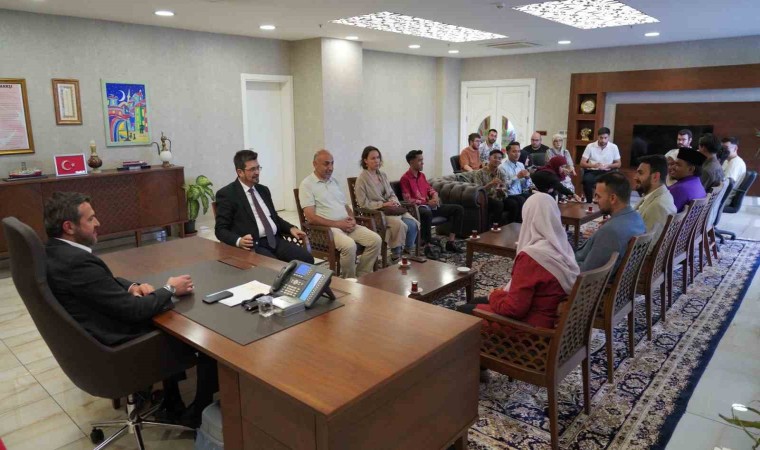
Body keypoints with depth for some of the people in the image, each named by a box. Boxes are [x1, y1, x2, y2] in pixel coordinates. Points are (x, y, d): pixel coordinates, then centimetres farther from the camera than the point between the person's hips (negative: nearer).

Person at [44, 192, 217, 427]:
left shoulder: (53, 251, 1)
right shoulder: (78, 262, -30)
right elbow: (134, 310, -26)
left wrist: (131, 287, -5)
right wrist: (170, 289, -10)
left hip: (91, 341, 10)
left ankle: (172, 406, 29)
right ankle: (199, 415, 20)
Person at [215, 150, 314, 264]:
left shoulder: (263, 190, 18)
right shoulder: (227, 194, -1)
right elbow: (220, 230, -5)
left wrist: (291, 228, 8)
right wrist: (239, 241, -25)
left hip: (275, 240, 6)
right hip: (252, 245, -6)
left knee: (307, 259, -16)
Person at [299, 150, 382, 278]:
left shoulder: (334, 181, 18)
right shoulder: (307, 184, -5)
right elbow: (311, 218, -13)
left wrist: (352, 219, -1)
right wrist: (338, 224, -16)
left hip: (346, 225, 7)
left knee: (376, 240, -12)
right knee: (349, 245, -34)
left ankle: (360, 277, -1)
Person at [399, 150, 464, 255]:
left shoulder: (422, 175, 18)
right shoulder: (405, 178, -7)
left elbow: (430, 189, 24)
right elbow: (408, 200, -14)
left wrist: (435, 197, 0)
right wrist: (427, 202, -18)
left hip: (430, 205, 8)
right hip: (417, 207, -8)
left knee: (458, 209, -3)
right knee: (427, 213, -45)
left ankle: (450, 242, -7)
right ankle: (427, 246, -31)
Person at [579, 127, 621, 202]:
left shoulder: (614, 147, 3)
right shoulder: (590, 146, 0)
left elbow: (618, 164, 9)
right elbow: (582, 163, -1)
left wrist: (607, 166, -12)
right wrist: (593, 165, -20)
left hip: (606, 172, 1)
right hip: (591, 171, -1)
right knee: (587, 180, -34)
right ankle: (589, 202, -17)